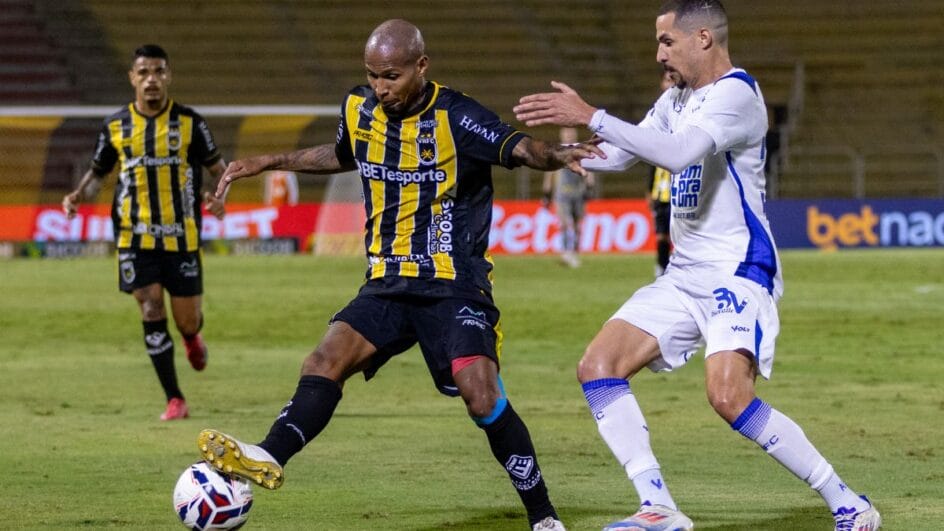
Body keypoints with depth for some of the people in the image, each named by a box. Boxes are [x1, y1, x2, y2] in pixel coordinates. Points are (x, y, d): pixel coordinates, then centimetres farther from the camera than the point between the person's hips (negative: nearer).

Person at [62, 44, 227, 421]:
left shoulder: (189, 122, -1)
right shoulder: (115, 126, 3)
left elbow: (217, 167, 4)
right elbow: (98, 171, 15)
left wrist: (220, 196, -18)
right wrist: (78, 195, -5)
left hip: (182, 238, 0)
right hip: (136, 238, 1)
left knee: (187, 321, 4)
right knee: (151, 312, -10)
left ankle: (192, 336, 45)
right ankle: (174, 400, -2)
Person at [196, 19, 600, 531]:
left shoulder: (456, 118, -13)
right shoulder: (360, 111, 5)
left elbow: (521, 148, -26)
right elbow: (341, 156, 28)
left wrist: (555, 155, -48)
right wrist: (268, 162, 27)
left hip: (454, 285, -6)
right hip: (387, 286, 6)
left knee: (480, 392, -20)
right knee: (326, 360, -17)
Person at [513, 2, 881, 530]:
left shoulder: (736, 93, -15)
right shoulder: (677, 99, 14)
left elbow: (678, 151, -31)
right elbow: (618, 155, 24)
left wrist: (592, 117, -32)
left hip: (738, 269, -9)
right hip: (686, 275, 10)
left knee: (728, 394, -26)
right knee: (598, 368, -2)